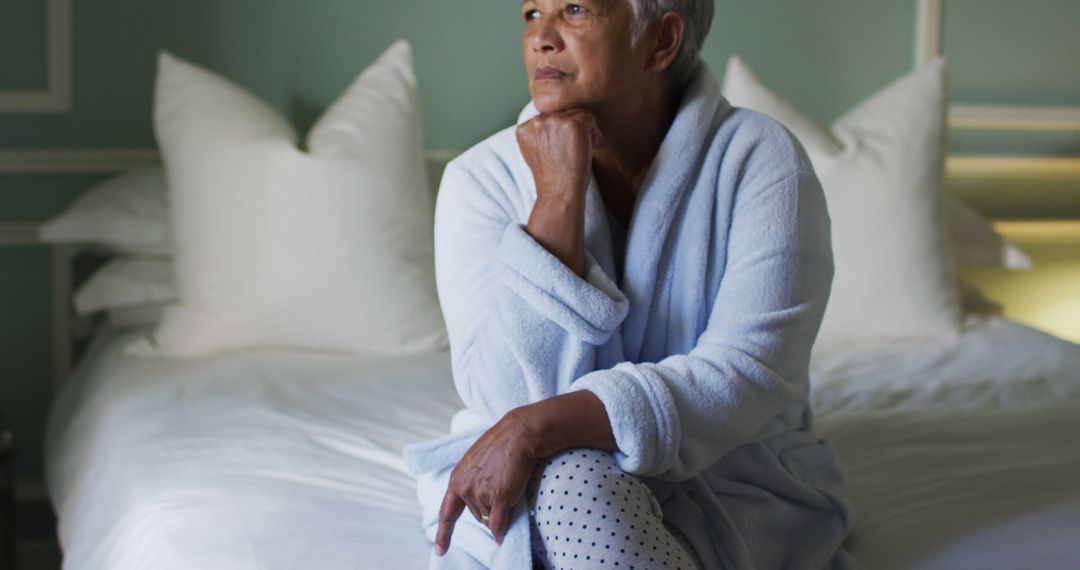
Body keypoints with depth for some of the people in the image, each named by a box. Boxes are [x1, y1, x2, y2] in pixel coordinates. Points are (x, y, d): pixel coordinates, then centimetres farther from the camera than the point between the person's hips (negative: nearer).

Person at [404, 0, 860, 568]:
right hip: (520, 490, 1)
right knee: (574, 480, -32)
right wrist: (559, 196, -21)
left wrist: (535, 426, -31)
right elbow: (506, 397, -15)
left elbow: (747, 374, -21)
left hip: (731, 480, 0)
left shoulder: (760, 159, -9)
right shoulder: (480, 178, -5)